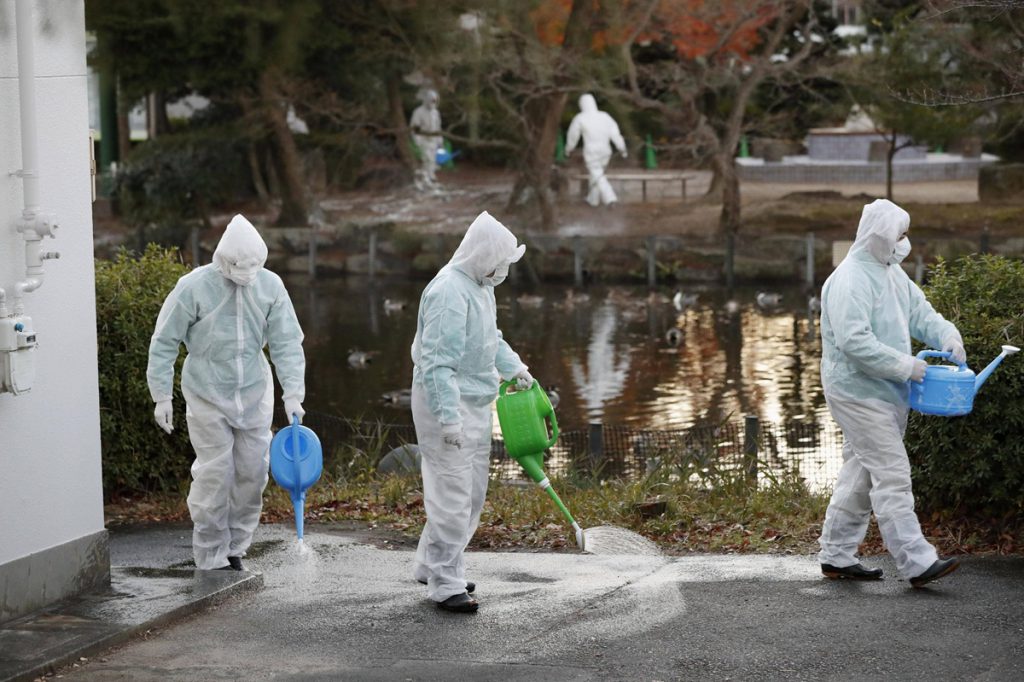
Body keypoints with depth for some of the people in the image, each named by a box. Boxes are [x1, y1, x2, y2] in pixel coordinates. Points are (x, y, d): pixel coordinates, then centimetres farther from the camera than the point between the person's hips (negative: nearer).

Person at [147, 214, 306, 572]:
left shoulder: (270, 285, -6)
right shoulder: (194, 287, -15)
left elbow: (287, 343, -3)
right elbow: (164, 343, -7)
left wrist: (293, 393, -13)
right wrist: (162, 397, -8)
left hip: (254, 394, 4)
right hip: (208, 396, -3)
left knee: (252, 472, 7)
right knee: (214, 475, -4)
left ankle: (235, 547, 23)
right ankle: (211, 558, 8)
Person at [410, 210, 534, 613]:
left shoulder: (480, 285, 9)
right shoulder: (450, 293, -23)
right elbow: (437, 362, -26)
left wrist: (513, 366, 11)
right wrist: (449, 418, -28)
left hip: (474, 403, 10)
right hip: (446, 403, -10)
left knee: (473, 489, 16)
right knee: (453, 493, -8)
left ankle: (430, 565, 28)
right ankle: (444, 584, -1)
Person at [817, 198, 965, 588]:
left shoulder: (892, 274, 13)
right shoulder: (851, 280, -18)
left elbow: (920, 313, 19)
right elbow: (854, 341, -26)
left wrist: (948, 337, -2)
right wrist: (907, 366, -22)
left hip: (888, 394, 10)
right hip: (859, 392, -10)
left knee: (861, 475, 13)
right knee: (892, 475, -11)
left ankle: (836, 556, 21)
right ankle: (917, 563, -11)